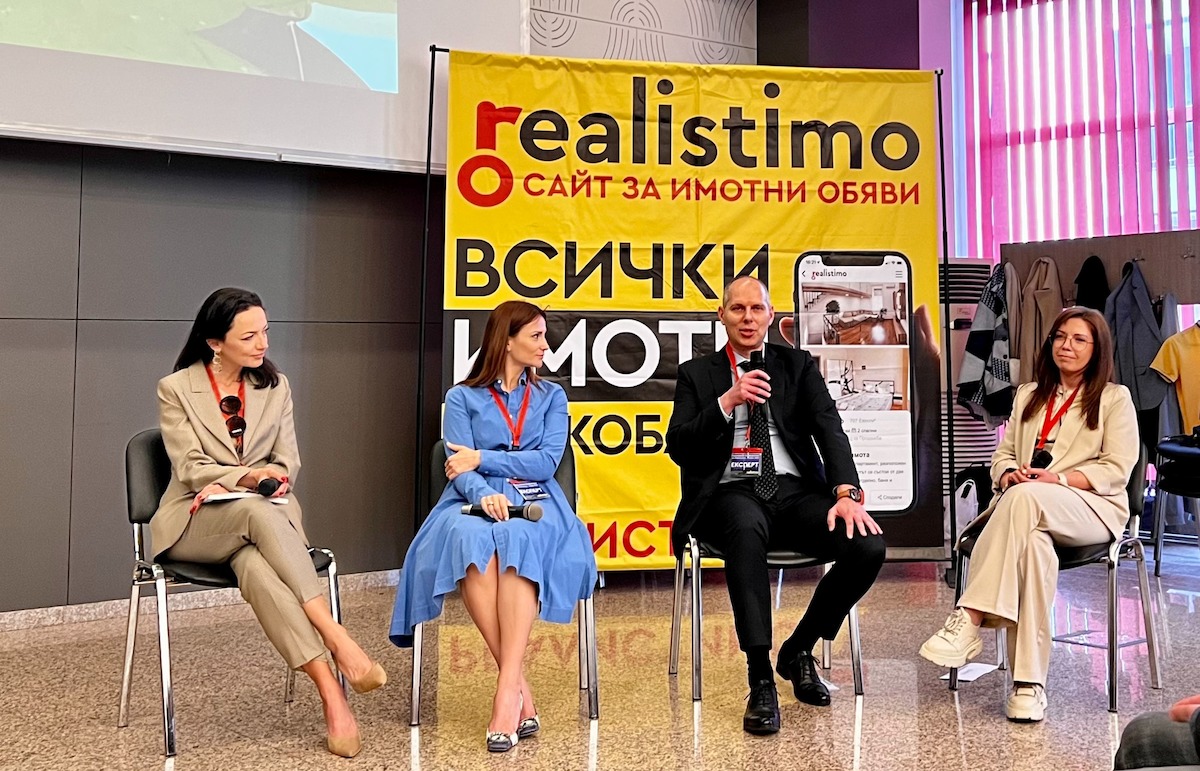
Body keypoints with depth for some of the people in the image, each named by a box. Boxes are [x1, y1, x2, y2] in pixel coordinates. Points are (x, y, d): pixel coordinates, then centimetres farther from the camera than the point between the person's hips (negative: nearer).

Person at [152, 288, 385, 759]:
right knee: (259, 512, -39)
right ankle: (336, 639, -45)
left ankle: (331, 694, -44)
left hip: (261, 513, 2)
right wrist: (245, 477, -25)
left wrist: (249, 481, -14)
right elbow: (189, 468, -6)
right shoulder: (175, 388, 3)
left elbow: (288, 463, 7)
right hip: (198, 521, -2)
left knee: (257, 569, -37)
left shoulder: (275, 385, 11)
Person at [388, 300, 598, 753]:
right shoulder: (462, 398, 12)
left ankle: (508, 689, -39)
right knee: (469, 541, -37)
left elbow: (546, 462, 2)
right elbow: (460, 467, -2)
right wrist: (483, 494, -23)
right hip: (477, 503, 0)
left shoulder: (551, 397, 17)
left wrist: (483, 458, -6)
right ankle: (521, 691, -32)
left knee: (519, 543, -37)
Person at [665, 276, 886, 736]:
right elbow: (678, 448, 1)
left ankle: (799, 650, 1)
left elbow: (829, 429, 2)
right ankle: (761, 681, -29)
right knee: (746, 529, -39)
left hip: (794, 490, 3)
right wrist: (727, 401, -12)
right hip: (732, 492, -2)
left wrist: (847, 492, -16)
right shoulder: (697, 374, 13)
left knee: (868, 546, -25)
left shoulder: (798, 365, 17)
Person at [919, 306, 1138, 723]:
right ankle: (1029, 682, -38)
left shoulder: (1115, 398, 11)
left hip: (1093, 508, -3)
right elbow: (1004, 452, 18)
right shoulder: (1028, 394, 26)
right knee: (1034, 544, -37)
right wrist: (1008, 473, -7)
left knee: (1025, 497, -39)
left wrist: (1059, 478, -16)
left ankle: (969, 620, -45)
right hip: (1031, 512, 3)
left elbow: (1116, 469, 1)